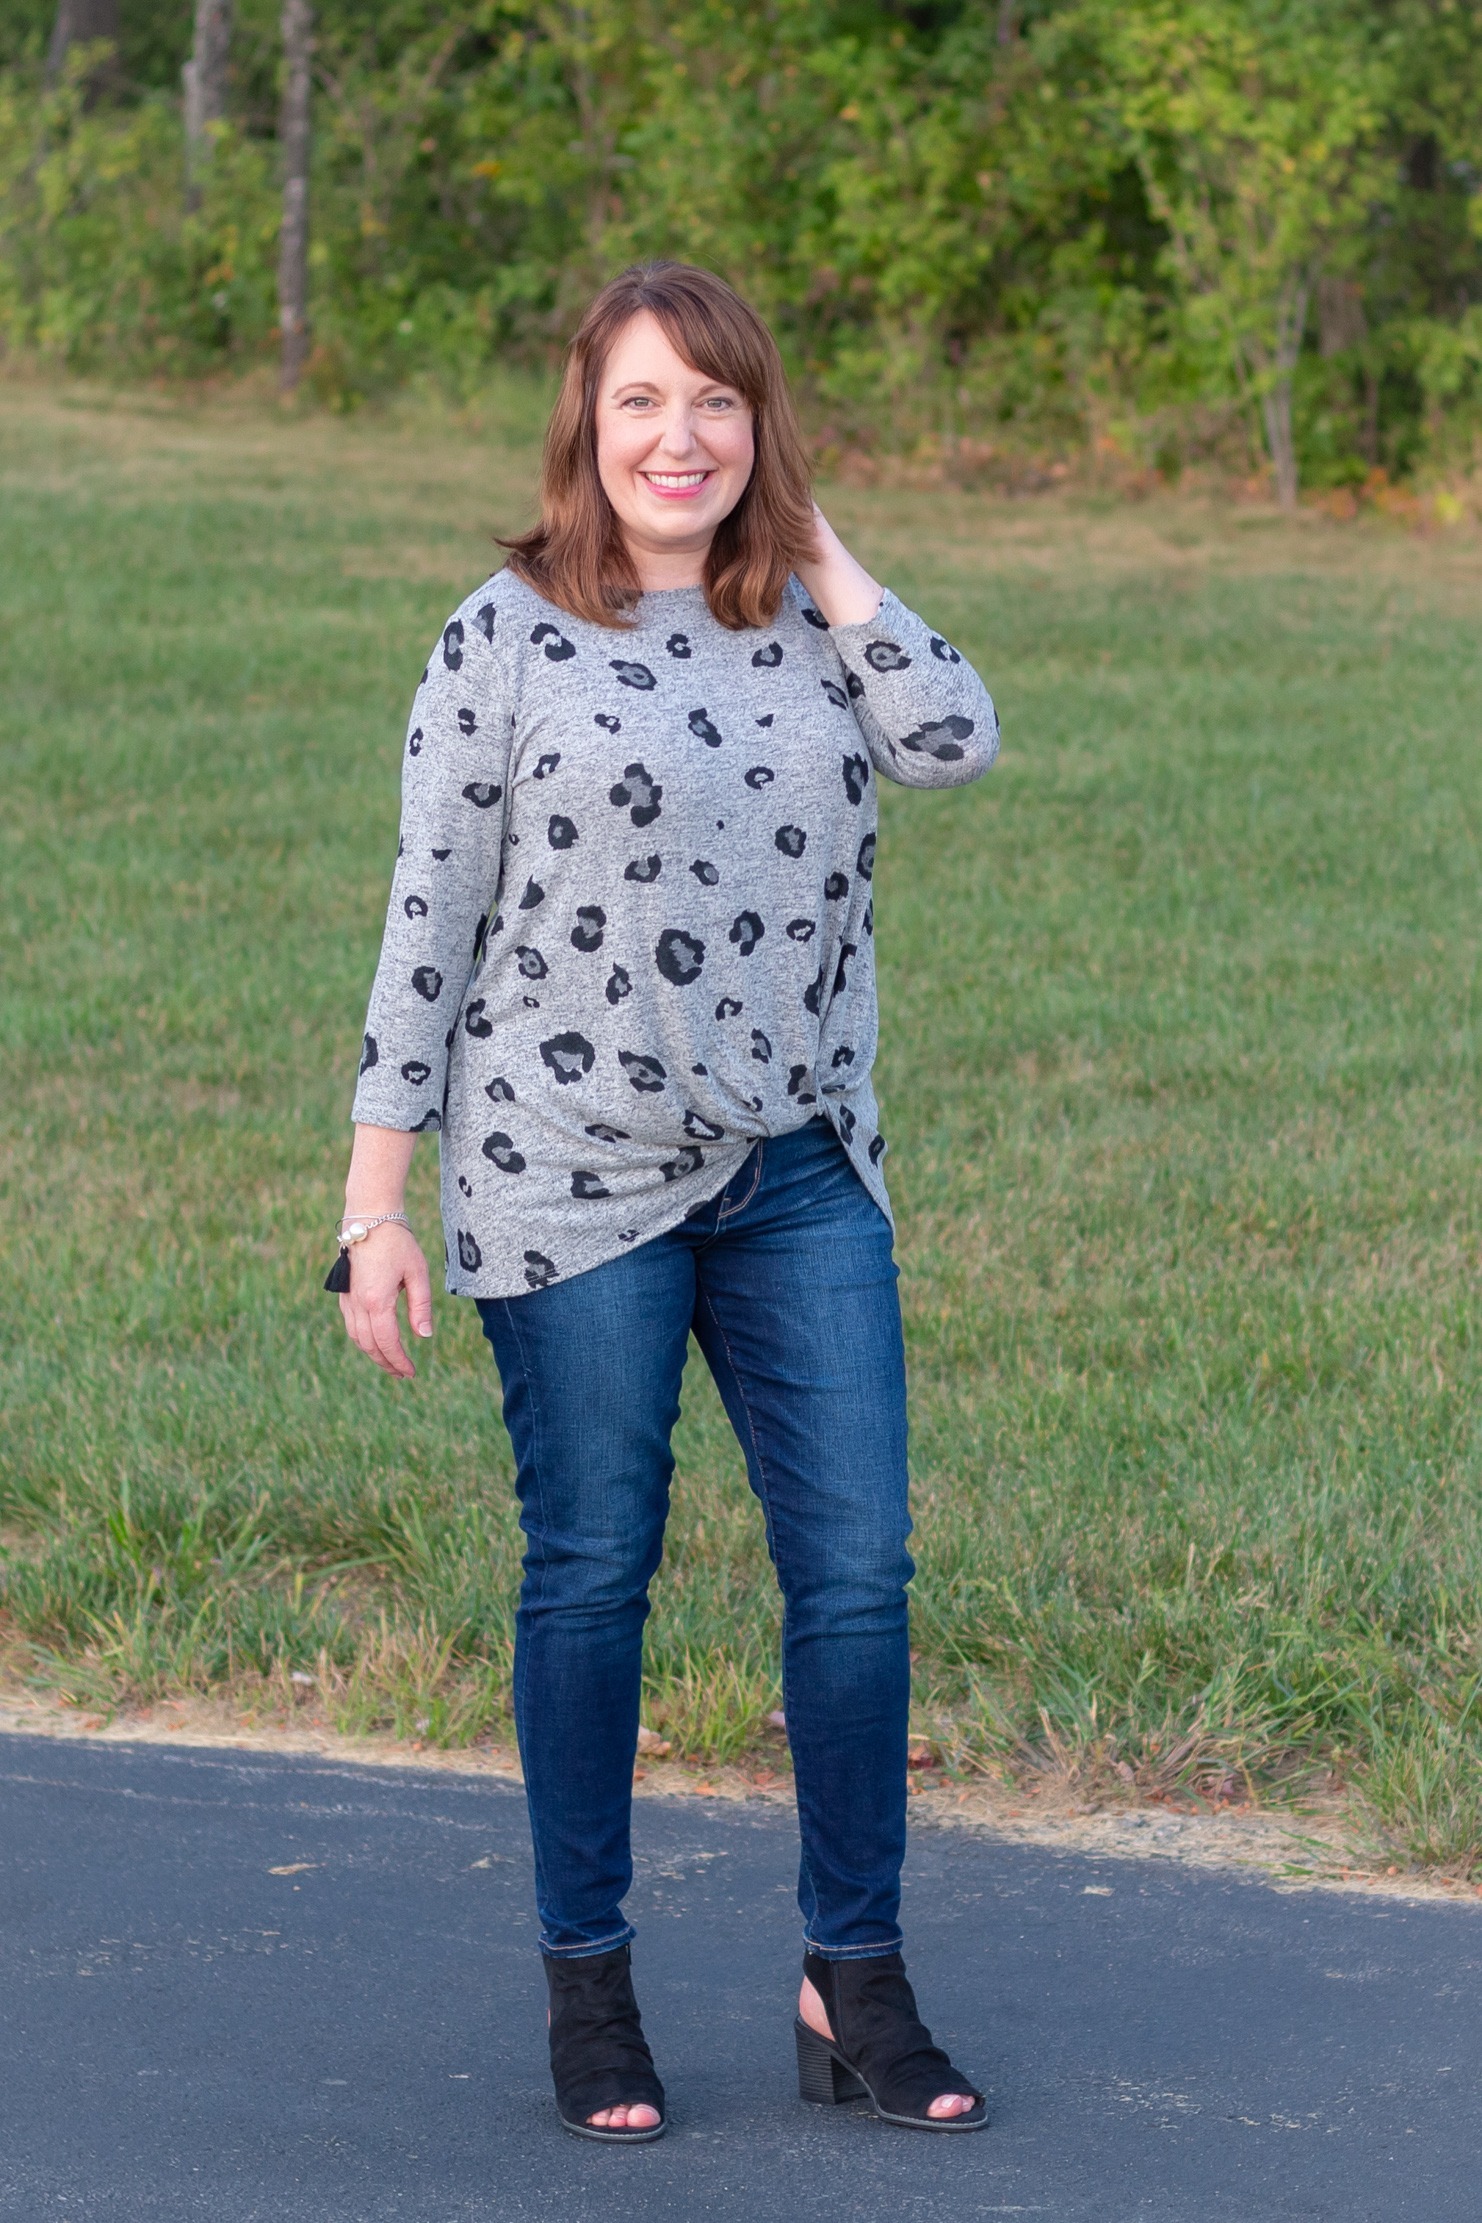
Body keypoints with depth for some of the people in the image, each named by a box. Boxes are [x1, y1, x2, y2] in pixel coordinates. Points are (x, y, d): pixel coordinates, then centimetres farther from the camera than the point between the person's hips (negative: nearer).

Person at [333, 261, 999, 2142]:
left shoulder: (804, 629, 8)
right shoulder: (506, 642, -3)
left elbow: (957, 743, -12)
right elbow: (429, 921, -3)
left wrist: (812, 555, -3)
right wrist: (376, 1210, -6)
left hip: (803, 1171, 3)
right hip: (572, 1189, -3)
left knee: (856, 1567, 0)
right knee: (591, 1576, 5)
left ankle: (853, 1985, 11)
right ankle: (587, 1984, 18)